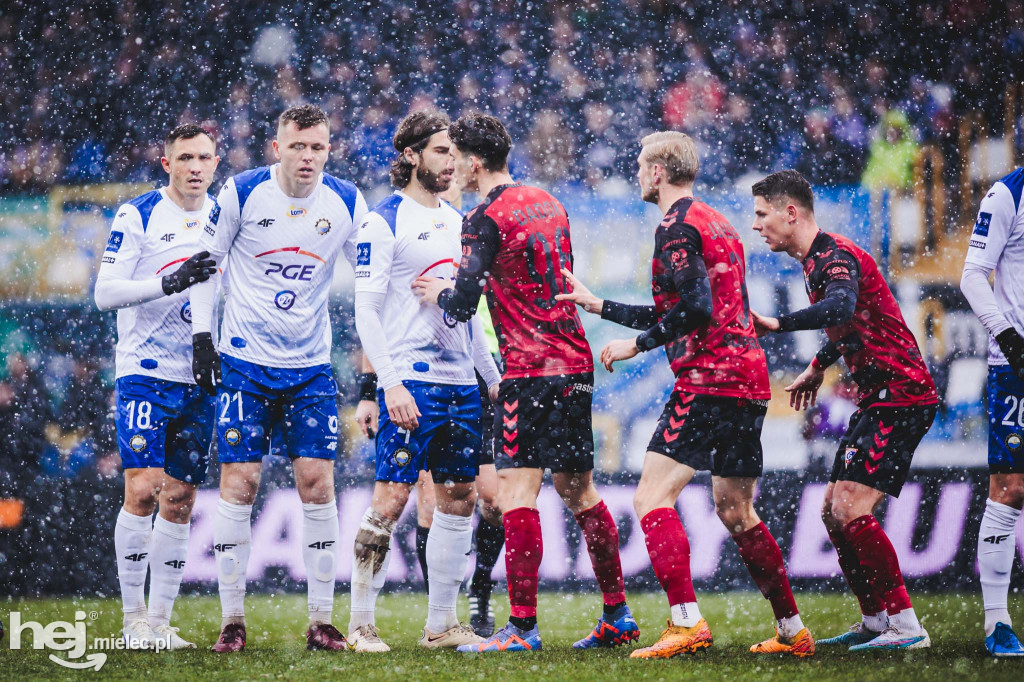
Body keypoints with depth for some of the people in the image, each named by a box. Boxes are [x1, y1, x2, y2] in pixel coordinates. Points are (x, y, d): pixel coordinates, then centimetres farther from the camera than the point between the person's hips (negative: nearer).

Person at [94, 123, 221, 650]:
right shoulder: (138, 216, -5)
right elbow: (105, 292, -12)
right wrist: (171, 282, -24)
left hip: (200, 378, 5)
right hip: (146, 372, -5)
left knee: (180, 500, 5)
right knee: (143, 489, -14)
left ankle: (160, 622, 9)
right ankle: (133, 621, -7)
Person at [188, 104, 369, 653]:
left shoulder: (347, 203, -2)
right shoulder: (241, 194, -9)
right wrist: (201, 338, -5)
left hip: (311, 367, 2)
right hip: (245, 361, -2)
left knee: (317, 484, -4)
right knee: (238, 484, -6)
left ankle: (321, 622, 3)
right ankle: (232, 621, 2)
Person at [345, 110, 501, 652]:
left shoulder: (456, 222, 16)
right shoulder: (385, 222, -6)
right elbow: (366, 310, -10)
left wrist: (493, 378, 19)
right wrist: (391, 383, -18)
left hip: (461, 383, 7)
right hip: (410, 383, -7)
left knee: (459, 499, 7)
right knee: (391, 499, -9)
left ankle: (442, 624, 13)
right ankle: (360, 624, -3)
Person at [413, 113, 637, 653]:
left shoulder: (484, 219, -10)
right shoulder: (547, 203, 14)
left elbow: (463, 306, -13)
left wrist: (440, 293, 10)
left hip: (529, 368, -8)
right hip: (575, 364, 8)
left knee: (516, 490, -8)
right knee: (578, 489, 14)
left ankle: (522, 626, -13)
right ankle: (617, 614, 16)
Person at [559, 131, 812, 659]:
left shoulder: (677, 225, -7)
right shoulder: (717, 224, 23)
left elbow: (697, 308, -19)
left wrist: (636, 344, -9)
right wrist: (598, 306, 31)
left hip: (707, 379, -10)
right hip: (749, 379, 10)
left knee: (652, 497, -10)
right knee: (736, 511, 17)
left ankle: (687, 623, -21)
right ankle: (792, 631, 17)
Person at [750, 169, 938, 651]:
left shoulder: (836, 257, -17)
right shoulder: (817, 260, 15)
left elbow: (841, 307, -40)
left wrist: (778, 325, -47)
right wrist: (818, 367, 43)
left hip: (900, 395, -11)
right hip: (879, 398, 11)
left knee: (851, 508, -18)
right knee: (834, 510, 12)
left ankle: (905, 626, -15)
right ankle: (875, 623, 19)